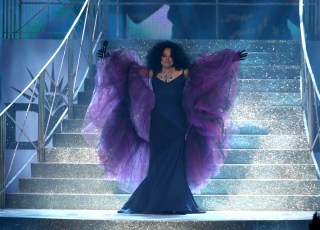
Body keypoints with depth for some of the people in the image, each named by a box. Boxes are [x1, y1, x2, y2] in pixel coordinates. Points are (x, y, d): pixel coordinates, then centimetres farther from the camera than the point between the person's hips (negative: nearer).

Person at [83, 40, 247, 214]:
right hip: (157, 123, 1)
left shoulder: (184, 73, 3)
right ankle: (155, 204, 5)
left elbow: (208, 66, 6)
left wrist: (233, 58, 6)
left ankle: (174, 204, -1)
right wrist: (109, 57, 14)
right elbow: (130, 66, 13)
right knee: (158, 164, 1)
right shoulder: (152, 74, 6)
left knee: (174, 163, -4)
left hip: (177, 124, -1)